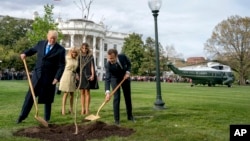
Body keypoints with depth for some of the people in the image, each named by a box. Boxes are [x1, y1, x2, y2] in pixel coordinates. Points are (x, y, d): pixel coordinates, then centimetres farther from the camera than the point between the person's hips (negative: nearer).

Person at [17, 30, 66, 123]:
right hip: (37, 75, 3)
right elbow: (33, 49, 24)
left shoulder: (60, 50, -8)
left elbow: (61, 66, -9)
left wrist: (57, 78, -17)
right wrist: (25, 53, 5)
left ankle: (47, 118, 19)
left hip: (49, 77, -3)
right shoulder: (41, 43, 4)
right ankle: (22, 115, 16)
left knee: (47, 98, 6)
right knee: (30, 95, 5)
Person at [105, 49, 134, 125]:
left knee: (128, 97, 11)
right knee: (116, 97, -14)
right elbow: (107, 79, -39)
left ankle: (130, 115, 28)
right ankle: (116, 119, -3)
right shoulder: (108, 65, -34)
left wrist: (128, 72, -22)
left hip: (125, 77, 3)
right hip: (115, 79, -3)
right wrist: (107, 92, -51)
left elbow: (129, 64, -5)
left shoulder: (123, 56, -27)